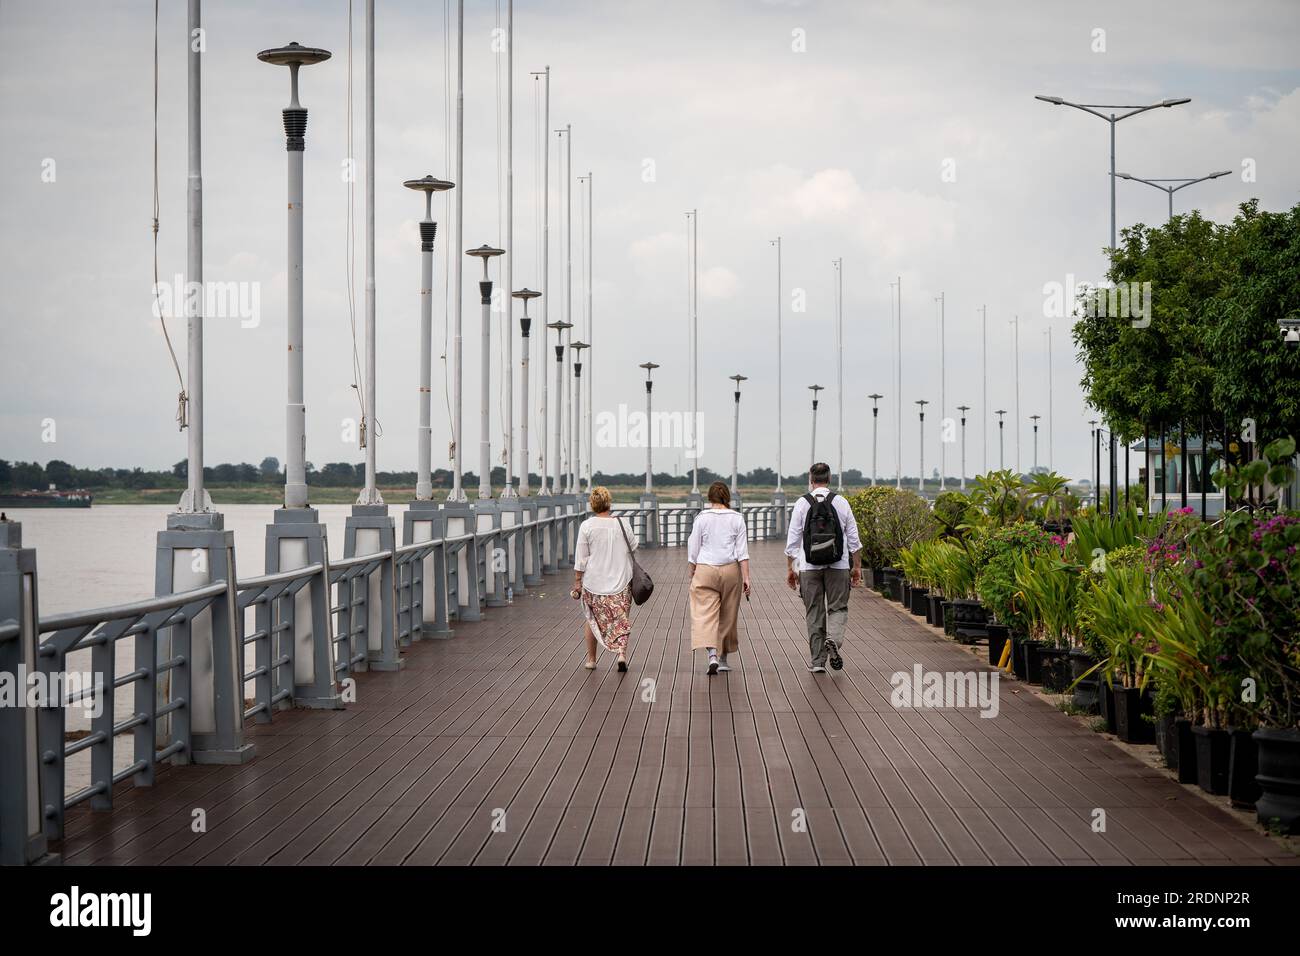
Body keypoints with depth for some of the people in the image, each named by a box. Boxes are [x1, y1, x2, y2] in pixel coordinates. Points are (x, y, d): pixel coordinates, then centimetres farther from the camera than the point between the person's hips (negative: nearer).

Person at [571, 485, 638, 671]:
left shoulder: (586, 526, -9)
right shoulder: (621, 523, -3)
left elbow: (581, 559, -7)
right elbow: (633, 546, 12)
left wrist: (577, 583, 1)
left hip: (594, 582, -1)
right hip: (620, 580, 1)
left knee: (592, 618, 14)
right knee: (621, 619, 9)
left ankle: (591, 659, 19)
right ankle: (622, 653, -10)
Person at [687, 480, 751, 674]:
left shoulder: (702, 518, -2)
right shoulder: (736, 519, 0)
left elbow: (693, 549, 1)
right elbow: (742, 552, -3)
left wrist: (692, 574, 12)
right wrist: (746, 577, -2)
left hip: (705, 571, -2)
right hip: (731, 570, 2)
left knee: (706, 614, -6)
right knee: (728, 615, 13)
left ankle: (712, 656, -25)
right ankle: (723, 658, 23)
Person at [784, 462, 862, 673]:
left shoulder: (802, 504, -1)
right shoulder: (841, 502, 1)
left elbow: (792, 541, 0)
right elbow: (853, 539, 3)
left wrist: (790, 569, 7)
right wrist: (857, 566, 11)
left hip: (809, 567, 0)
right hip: (838, 566, 0)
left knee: (814, 613, 8)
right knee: (838, 608, 9)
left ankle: (818, 661, 8)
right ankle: (833, 640, -19)